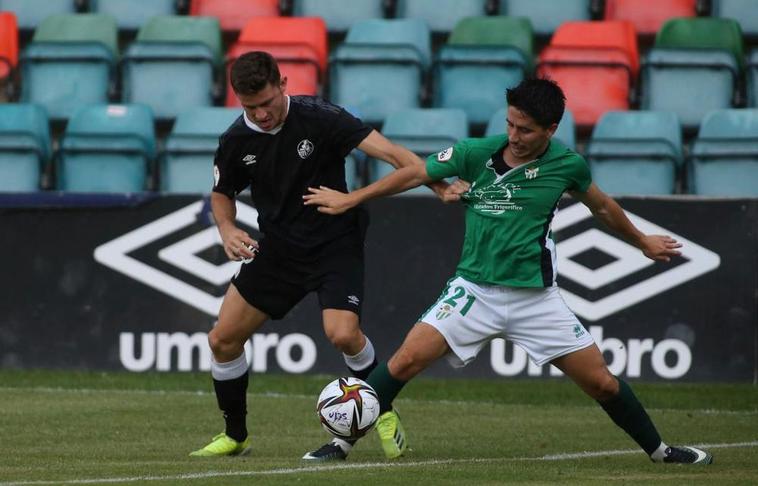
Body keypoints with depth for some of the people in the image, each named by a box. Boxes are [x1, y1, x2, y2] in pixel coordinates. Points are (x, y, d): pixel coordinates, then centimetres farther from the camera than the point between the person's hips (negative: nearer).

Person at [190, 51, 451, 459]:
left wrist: (439, 183, -41)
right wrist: (227, 230, -8)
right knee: (222, 338, 1)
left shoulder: (317, 117, -20)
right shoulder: (235, 142, -6)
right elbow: (222, 193, 14)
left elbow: (387, 150, -27)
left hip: (335, 244, -5)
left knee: (343, 334, -26)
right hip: (279, 248, 5)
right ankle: (235, 436, 22)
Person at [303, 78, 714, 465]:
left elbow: (603, 208, 15)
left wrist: (642, 242, 30)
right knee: (407, 360, -17)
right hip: (474, 289, 0)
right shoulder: (475, 153, -6)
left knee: (602, 383, 0)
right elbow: (414, 174, 4)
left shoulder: (567, 165, -4)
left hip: (535, 299, 0)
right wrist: (349, 199, 6)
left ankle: (659, 450, 23)